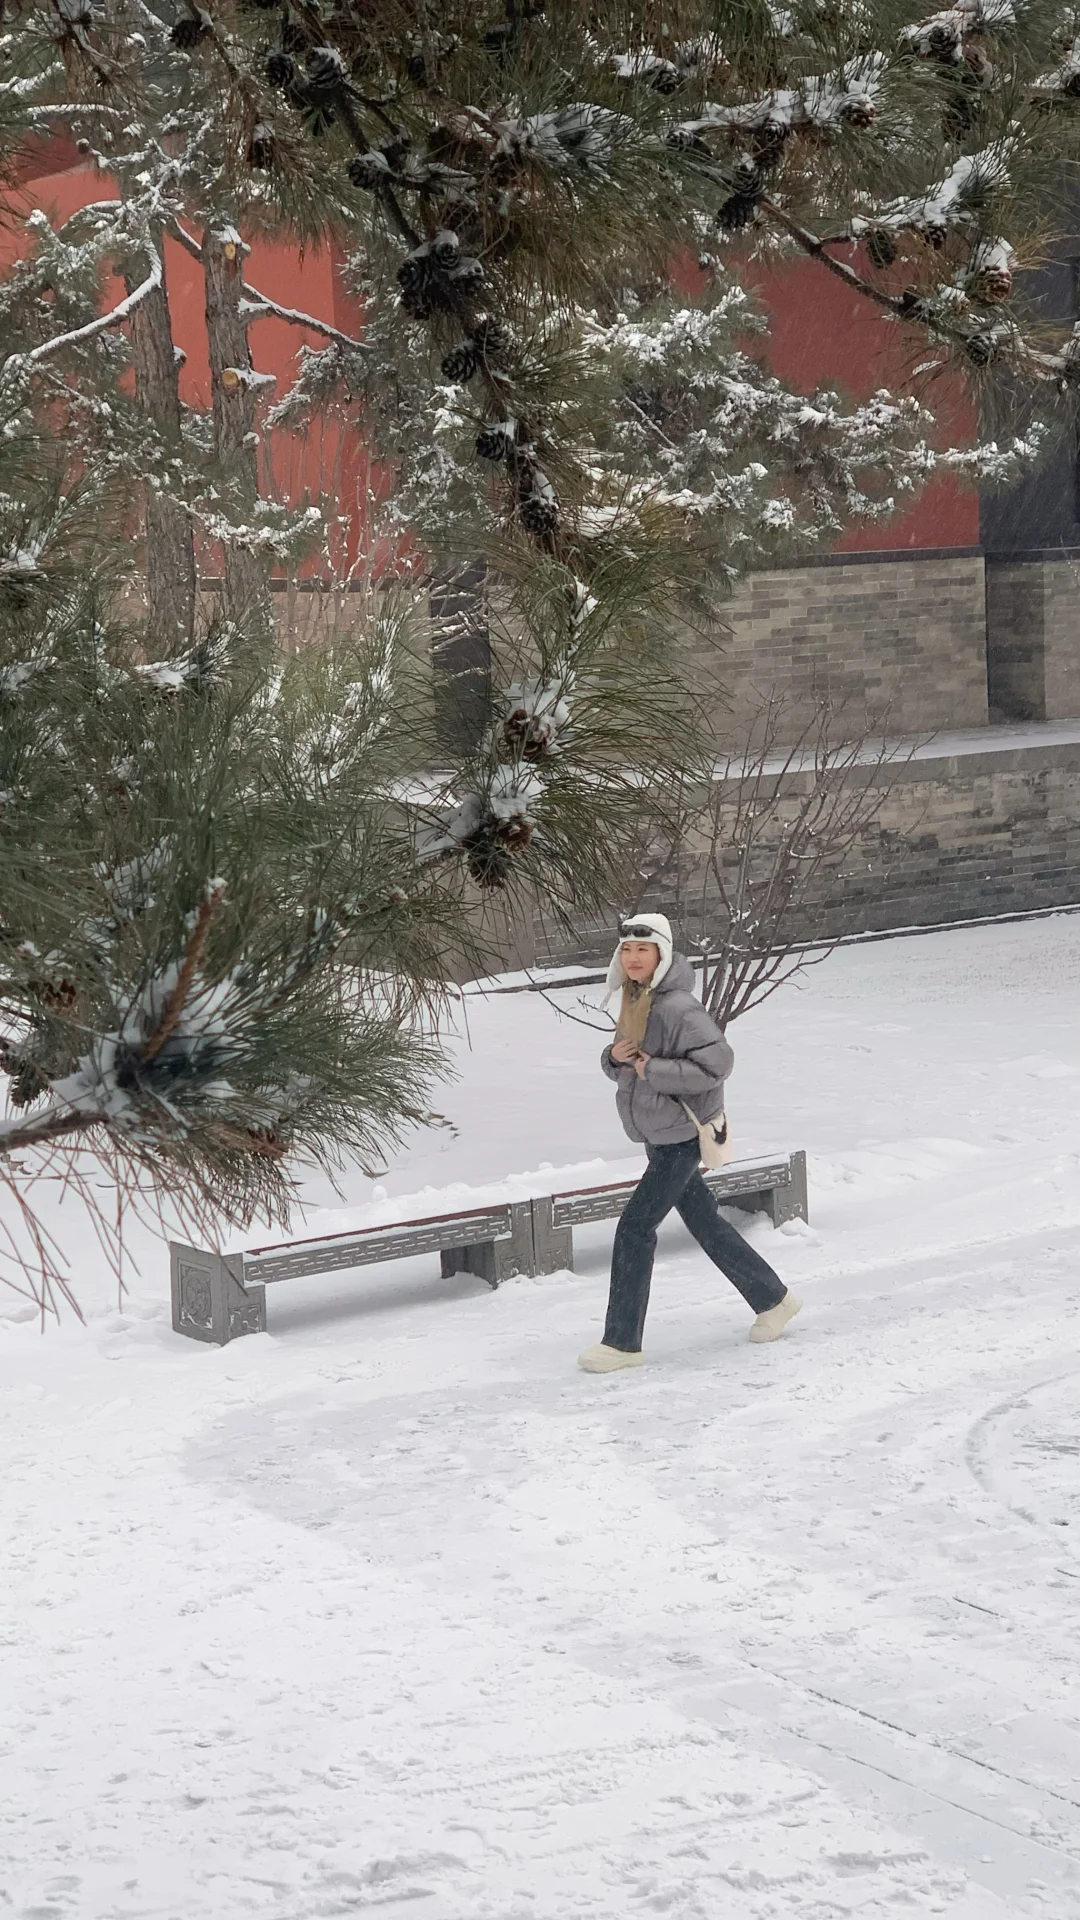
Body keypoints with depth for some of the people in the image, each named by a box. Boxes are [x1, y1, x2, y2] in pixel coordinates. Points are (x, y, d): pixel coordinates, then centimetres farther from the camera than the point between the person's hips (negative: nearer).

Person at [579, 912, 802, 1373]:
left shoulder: (676, 1006, -21)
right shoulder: (634, 1001, 7)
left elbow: (717, 1062, -28)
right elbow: (620, 1066, 17)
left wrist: (653, 1069, -25)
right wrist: (614, 1057, -6)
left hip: (681, 1137, -10)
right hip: (658, 1138, 10)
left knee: (635, 1229, -8)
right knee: (705, 1223, 19)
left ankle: (623, 1342, -1)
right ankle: (772, 1299, 34)